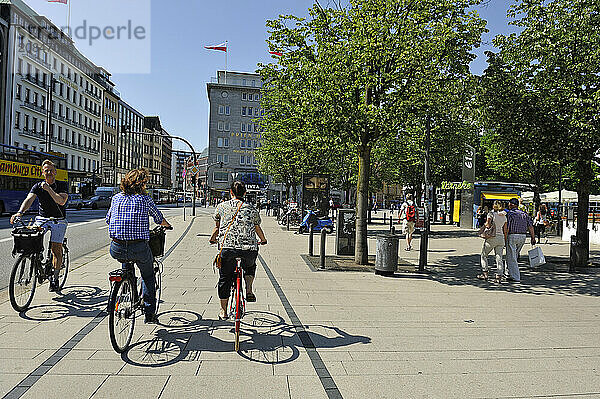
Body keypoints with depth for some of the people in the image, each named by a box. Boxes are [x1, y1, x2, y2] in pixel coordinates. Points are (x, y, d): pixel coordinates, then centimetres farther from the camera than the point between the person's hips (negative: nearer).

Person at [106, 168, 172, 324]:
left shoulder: (116, 198, 8)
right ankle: (149, 312, 21)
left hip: (116, 250, 3)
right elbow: (159, 219, 13)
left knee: (126, 261, 38)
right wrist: (167, 225, 36)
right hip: (139, 249, -3)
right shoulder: (145, 199, -2)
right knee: (148, 275, 22)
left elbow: (108, 219, 22)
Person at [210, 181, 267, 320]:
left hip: (227, 247, -1)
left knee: (224, 279, 16)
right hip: (249, 248, 1)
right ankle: (249, 291, 13)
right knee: (250, 267, 33)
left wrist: (212, 239, 39)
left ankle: (223, 311, 24)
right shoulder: (252, 209, 10)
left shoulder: (221, 207, 9)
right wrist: (263, 240, 42)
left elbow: (217, 227, 19)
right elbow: (258, 228, 22)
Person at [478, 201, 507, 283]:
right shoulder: (504, 216, 10)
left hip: (491, 237, -5)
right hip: (501, 238, 5)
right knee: (499, 257, 5)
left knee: (484, 255, 11)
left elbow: (488, 225, -15)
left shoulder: (491, 214, -6)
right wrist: (505, 241, 19)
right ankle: (499, 276, -1)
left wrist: (485, 223, 7)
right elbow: (505, 230, 13)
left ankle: (485, 273, 8)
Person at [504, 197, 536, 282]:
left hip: (512, 236, -6)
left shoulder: (509, 214, -6)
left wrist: (505, 239, -8)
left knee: (511, 257, -1)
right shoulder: (525, 214, 11)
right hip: (523, 237, 6)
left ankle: (515, 277, -4)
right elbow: (530, 227, 5)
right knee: (515, 256, 20)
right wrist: (533, 238, 5)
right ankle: (510, 272, 28)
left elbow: (506, 228, -12)